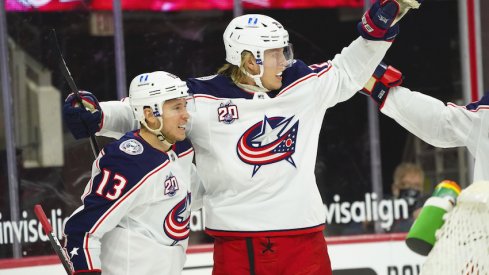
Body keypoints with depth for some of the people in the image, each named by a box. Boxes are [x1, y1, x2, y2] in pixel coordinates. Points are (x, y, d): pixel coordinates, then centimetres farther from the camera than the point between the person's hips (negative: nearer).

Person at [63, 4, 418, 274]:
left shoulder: (303, 84, 5)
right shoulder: (203, 99, -8)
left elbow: (348, 72, 20)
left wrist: (377, 30, 9)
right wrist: (95, 116, -16)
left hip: (302, 232, 4)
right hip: (237, 237, -3)